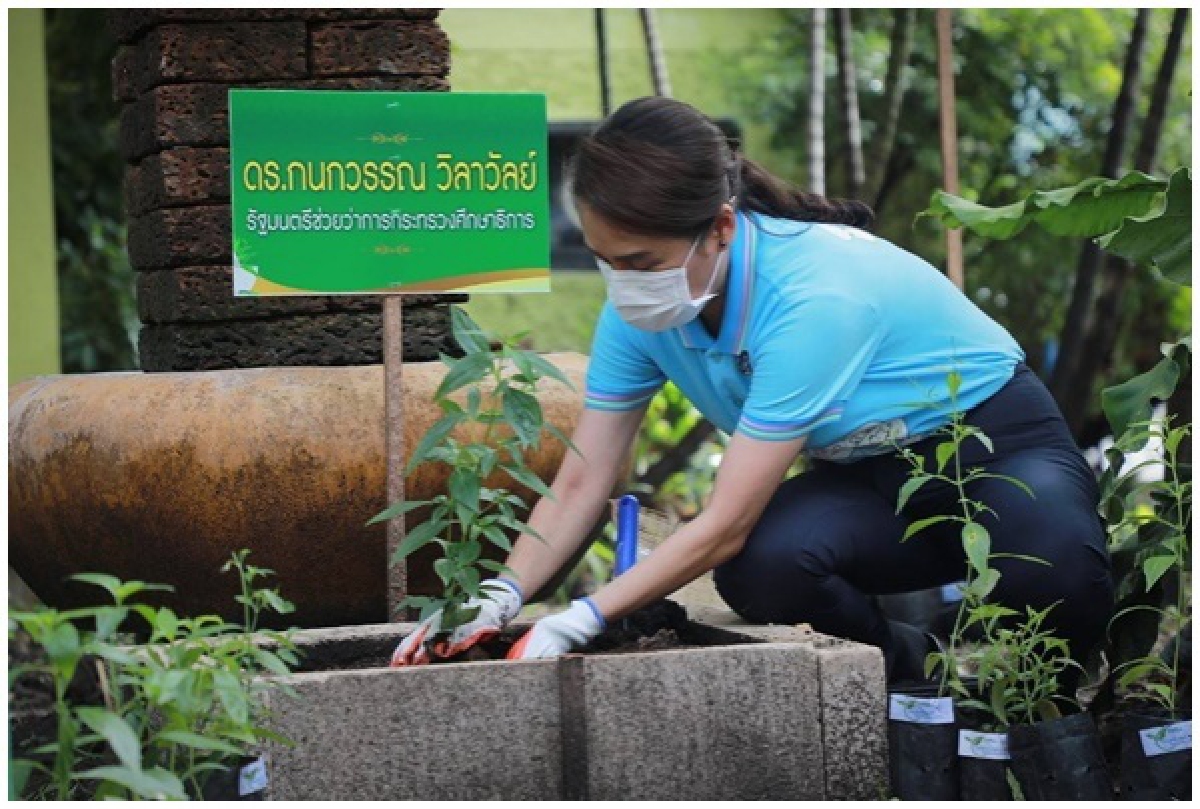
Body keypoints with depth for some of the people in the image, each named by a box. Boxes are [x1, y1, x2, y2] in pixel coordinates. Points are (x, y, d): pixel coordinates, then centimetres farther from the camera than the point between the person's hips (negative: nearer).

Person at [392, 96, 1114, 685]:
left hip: (996, 444, -5)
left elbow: (726, 524, -34)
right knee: (759, 571, -30)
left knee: (1054, 576, -39)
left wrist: (579, 623, -36)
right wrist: (498, 600, -26)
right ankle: (916, 673, 0)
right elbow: (582, 482, -9)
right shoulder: (642, 308, -14)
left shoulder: (810, 299, -36)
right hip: (870, 476, 6)